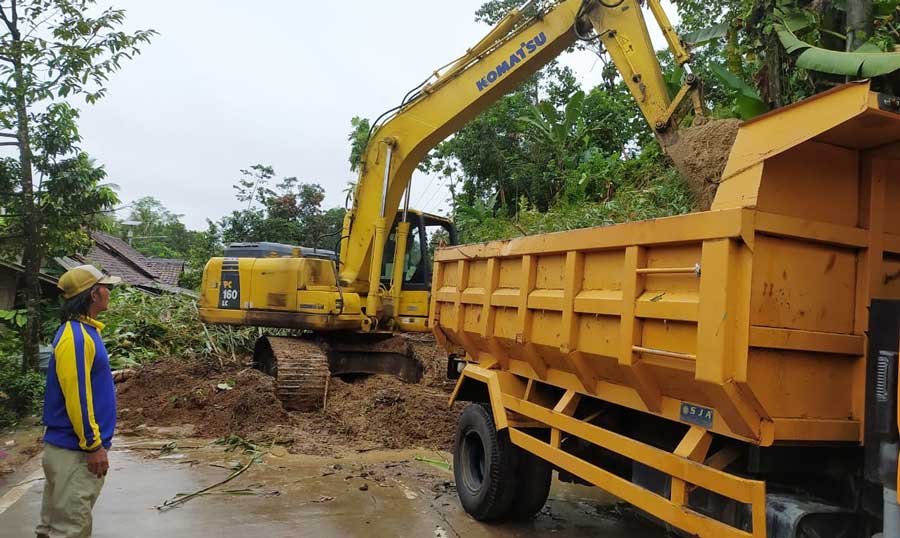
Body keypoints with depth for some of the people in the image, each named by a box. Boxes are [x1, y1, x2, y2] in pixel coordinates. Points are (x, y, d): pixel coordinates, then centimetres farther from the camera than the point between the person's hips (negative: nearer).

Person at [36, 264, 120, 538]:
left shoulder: (84, 330, 11)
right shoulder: (75, 336, -21)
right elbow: (76, 397, -23)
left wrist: (94, 441, 21)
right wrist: (93, 445, -18)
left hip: (72, 446, 10)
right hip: (75, 451, -10)